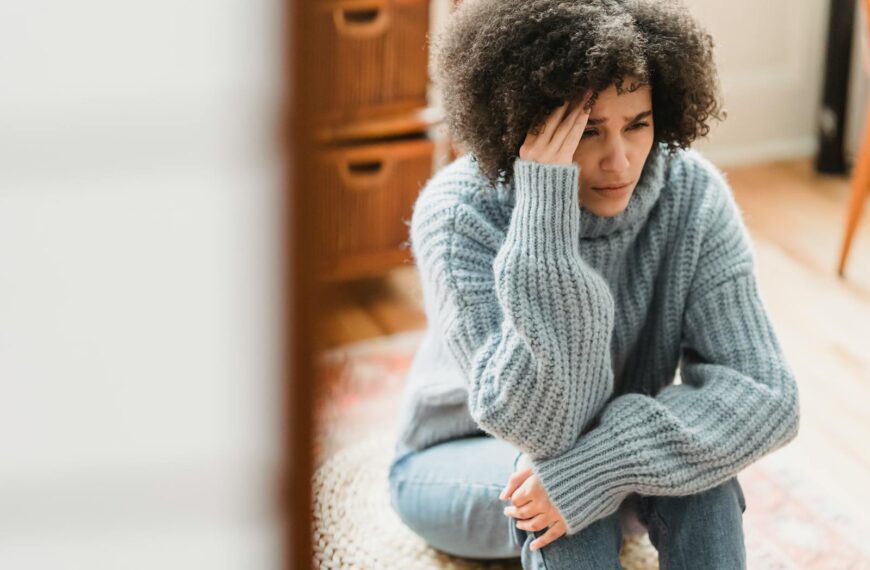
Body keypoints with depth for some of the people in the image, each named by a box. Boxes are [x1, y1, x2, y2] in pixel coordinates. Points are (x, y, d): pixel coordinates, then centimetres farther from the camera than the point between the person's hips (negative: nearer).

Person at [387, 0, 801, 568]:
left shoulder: (692, 195, -21)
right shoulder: (459, 214, -29)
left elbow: (766, 395, -24)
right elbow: (535, 425, -36)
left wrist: (606, 460, -39)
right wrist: (543, 217, -44)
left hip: (612, 457, 3)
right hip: (461, 461, -2)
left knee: (693, 448, -29)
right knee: (560, 466, -34)